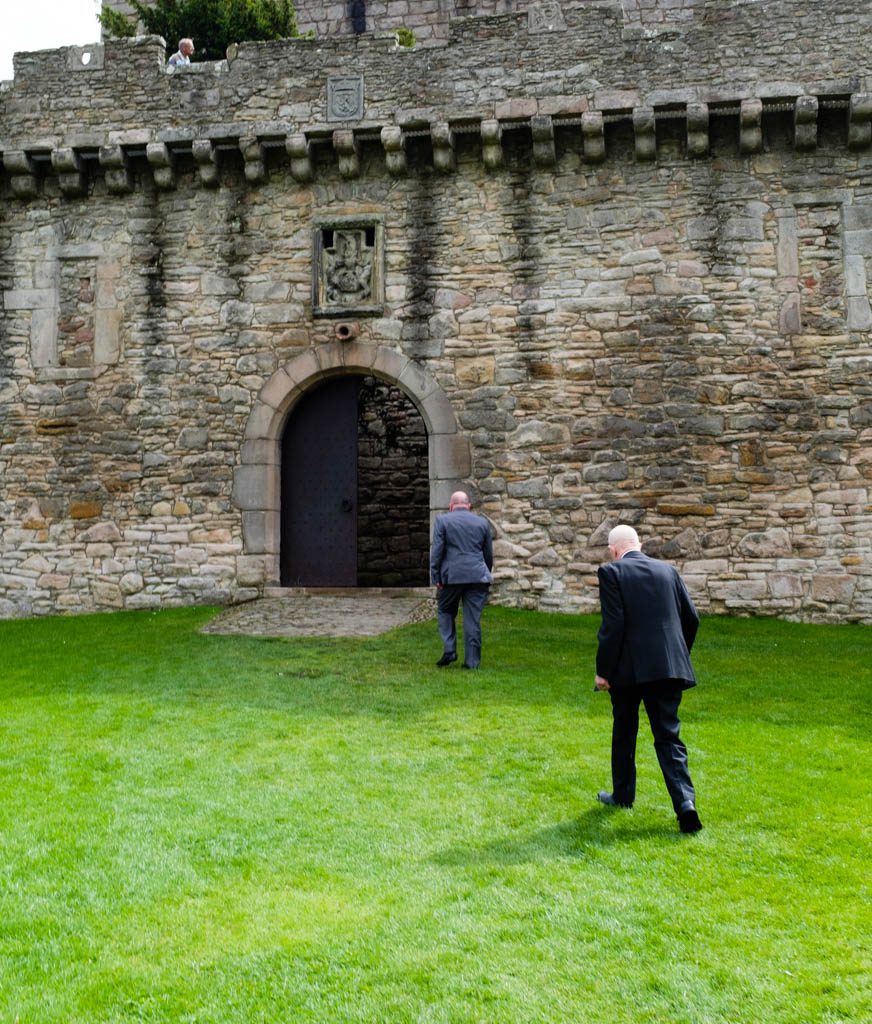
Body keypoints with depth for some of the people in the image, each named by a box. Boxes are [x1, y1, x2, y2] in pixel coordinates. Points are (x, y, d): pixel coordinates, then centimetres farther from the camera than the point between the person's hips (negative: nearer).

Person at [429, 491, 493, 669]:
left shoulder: (442, 520, 1)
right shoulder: (482, 522, 10)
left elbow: (437, 551, -5)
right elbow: (489, 555, 14)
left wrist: (436, 578, -1)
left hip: (452, 576, -2)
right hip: (477, 577, 2)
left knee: (445, 611, 18)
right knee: (473, 619, 5)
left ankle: (449, 650, 4)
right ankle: (472, 662, 7)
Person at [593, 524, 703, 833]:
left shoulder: (612, 573, -5)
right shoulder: (667, 570, 10)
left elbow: (613, 624, -13)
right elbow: (691, 618, 10)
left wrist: (603, 670, -7)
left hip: (629, 668, -3)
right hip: (669, 668, 3)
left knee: (624, 734, 16)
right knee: (668, 736, 5)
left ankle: (623, 794, 30)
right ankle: (685, 800, -10)